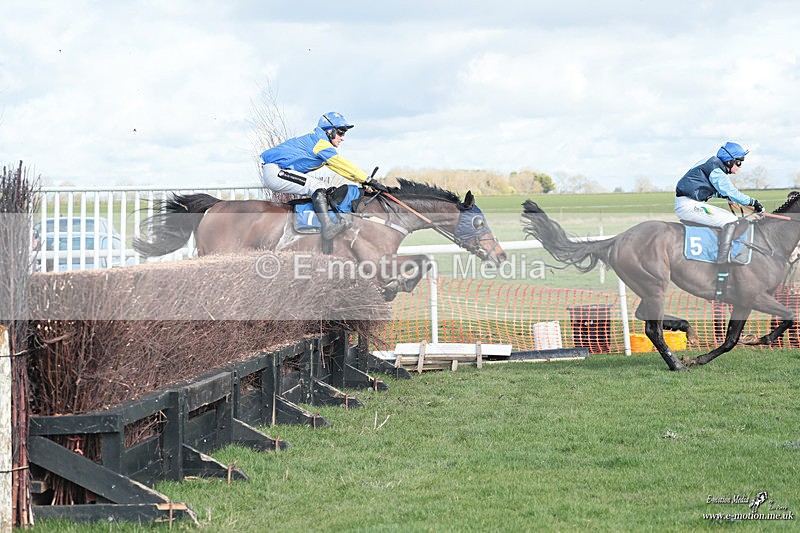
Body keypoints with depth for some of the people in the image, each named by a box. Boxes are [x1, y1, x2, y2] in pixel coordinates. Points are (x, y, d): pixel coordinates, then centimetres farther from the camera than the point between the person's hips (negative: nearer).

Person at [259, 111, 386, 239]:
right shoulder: (318, 140, -12)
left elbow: (339, 168, 18)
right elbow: (342, 164, -17)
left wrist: (364, 182, 9)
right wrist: (369, 181, -17)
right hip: (274, 171, -10)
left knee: (325, 189, 9)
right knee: (316, 186, -21)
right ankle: (328, 227, -34)